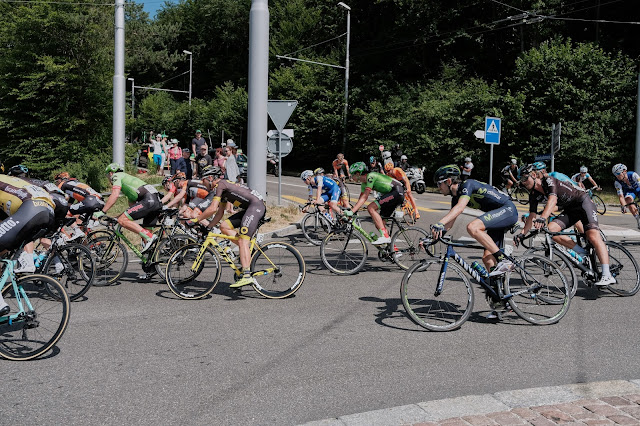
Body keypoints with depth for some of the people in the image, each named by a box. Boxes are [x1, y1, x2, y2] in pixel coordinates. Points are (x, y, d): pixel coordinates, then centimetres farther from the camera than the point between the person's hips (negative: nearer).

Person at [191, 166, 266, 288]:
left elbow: (212, 209, -14)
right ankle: (247, 250, 3)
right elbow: (220, 213, 25)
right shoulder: (222, 188, 22)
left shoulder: (220, 184, -6)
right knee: (224, 226, 5)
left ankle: (247, 276, -27)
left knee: (242, 241, -18)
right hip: (249, 208, 10)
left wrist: (195, 220, -5)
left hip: (256, 205, -10)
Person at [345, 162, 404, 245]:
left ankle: (385, 236, -23)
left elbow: (364, 198, -22)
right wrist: (351, 211, 8)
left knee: (371, 208, -20)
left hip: (397, 192, -10)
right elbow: (361, 199, 15)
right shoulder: (364, 184, 13)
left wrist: (352, 211, -26)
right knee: (378, 222, 7)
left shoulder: (370, 176, -16)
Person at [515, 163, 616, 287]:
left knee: (593, 236, -25)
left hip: (583, 202, -7)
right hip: (569, 210, 7)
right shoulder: (534, 195, 0)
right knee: (550, 230, -17)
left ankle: (607, 276, -32)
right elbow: (531, 217, 1)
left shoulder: (549, 180, -22)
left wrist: (542, 218, -54)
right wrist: (522, 234, -11)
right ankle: (583, 254, -8)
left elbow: (553, 200, -39)